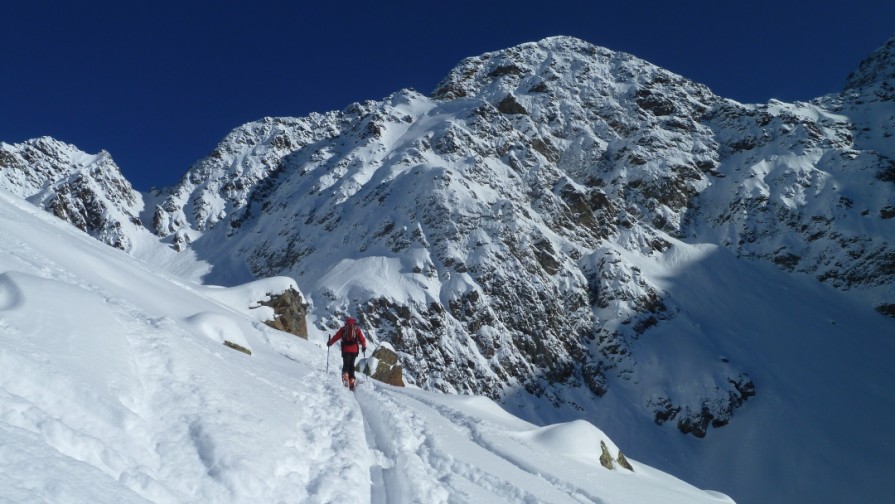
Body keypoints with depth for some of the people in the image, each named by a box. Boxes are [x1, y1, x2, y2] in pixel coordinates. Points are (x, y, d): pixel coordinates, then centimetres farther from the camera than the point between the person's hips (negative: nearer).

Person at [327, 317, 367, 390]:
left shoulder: (343, 329, 6)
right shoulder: (357, 329, 9)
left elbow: (336, 336, 4)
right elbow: (362, 339, 7)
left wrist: (329, 343, 17)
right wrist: (364, 347, 22)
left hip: (345, 350, -1)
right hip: (354, 350, 1)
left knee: (346, 364, 3)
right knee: (351, 365, 9)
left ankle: (345, 376, -24)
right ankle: (351, 380, 1)